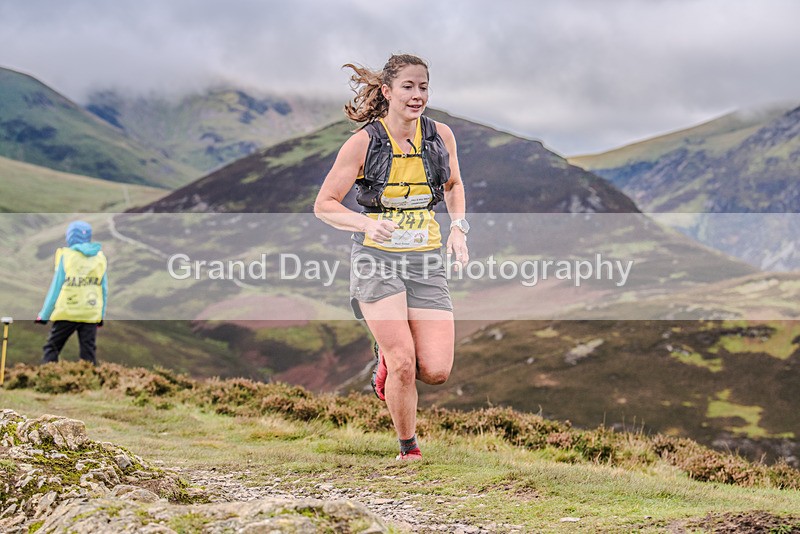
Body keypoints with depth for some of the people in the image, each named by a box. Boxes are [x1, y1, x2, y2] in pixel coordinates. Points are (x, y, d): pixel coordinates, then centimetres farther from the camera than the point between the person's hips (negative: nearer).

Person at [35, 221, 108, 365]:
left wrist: (44, 315, 4)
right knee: (89, 353, 5)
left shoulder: (65, 256, -4)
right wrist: (102, 314, 18)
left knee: (52, 348, 5)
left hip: (67, 313, -3)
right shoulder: (100, 258, 6)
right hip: (91, 314, 3)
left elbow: (56, 288, -2)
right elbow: (104, 290, 9)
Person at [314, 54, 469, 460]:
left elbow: (453, 185, 23)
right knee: (404, 364, -16)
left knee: (436, 372, -8)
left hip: (426, 259, 3)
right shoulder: (364, 141, -8)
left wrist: (458, 226, 5)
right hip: (377, 258, -3)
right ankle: (408, 449, 8)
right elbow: (324, 205, -5)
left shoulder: (440, 136, 2)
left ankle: (388, 356, 27)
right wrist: (367, 225, -23)